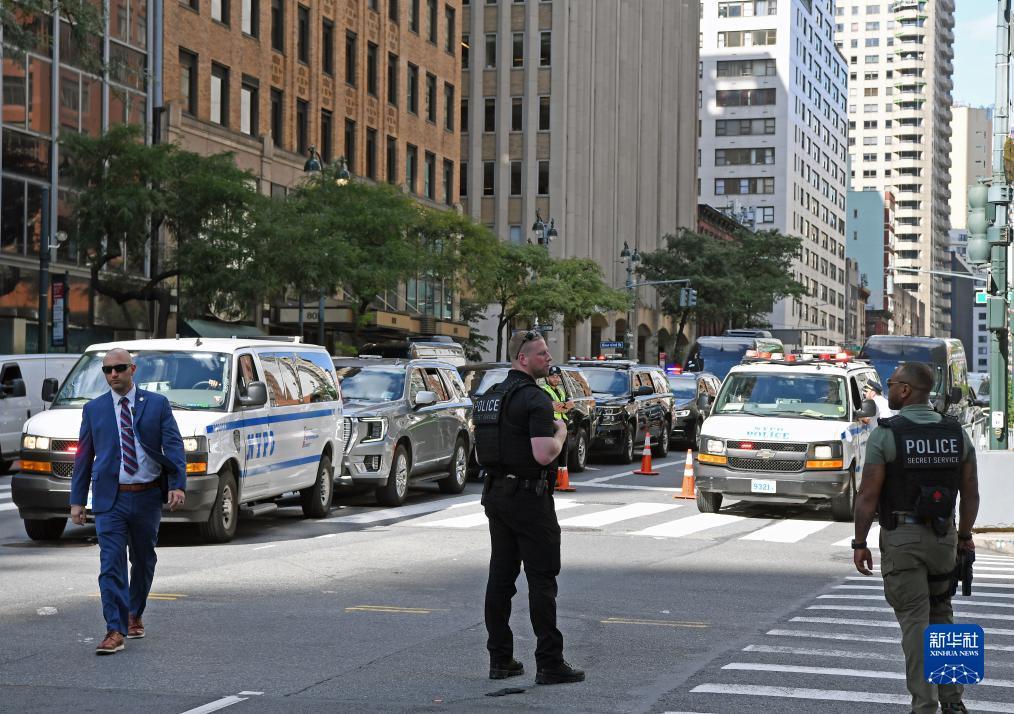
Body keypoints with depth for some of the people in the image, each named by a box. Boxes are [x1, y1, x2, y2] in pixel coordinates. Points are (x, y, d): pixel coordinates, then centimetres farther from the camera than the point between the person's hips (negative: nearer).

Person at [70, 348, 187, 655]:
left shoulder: (158, 404, 3)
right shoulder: (93, 409, 6)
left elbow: (174, 446, -2)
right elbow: (83, 457, 8)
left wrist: (178, 485, -16)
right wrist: (77, 500, 4)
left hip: (148, 497, 1)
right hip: (110, 499, -1)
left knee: (143, 561, 14)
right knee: (111, 564, -9)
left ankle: (134, 615, 34)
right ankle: (115, 631, -11)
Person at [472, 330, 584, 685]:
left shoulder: (488, 398, 12)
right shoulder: (535, 399, -15)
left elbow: (480, 455, 17)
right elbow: (544, 454, -24)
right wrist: (560, 432, -6)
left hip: (495, 493, 8)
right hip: (529, 497, -8)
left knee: (500, 576, 10)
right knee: (541, 579, -5)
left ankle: (500, 659, 12)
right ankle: (549, 663, -4)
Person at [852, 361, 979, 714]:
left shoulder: (885, 434, -13)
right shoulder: (956, 433, 2)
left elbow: (868, 494, -14)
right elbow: (971, 492, 5)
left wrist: (860, 543, -6)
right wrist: (965, 535, 16)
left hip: (901, 538, -4)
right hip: (943, 536, 4)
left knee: (915, 621, 0)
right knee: (941, 616, 19)